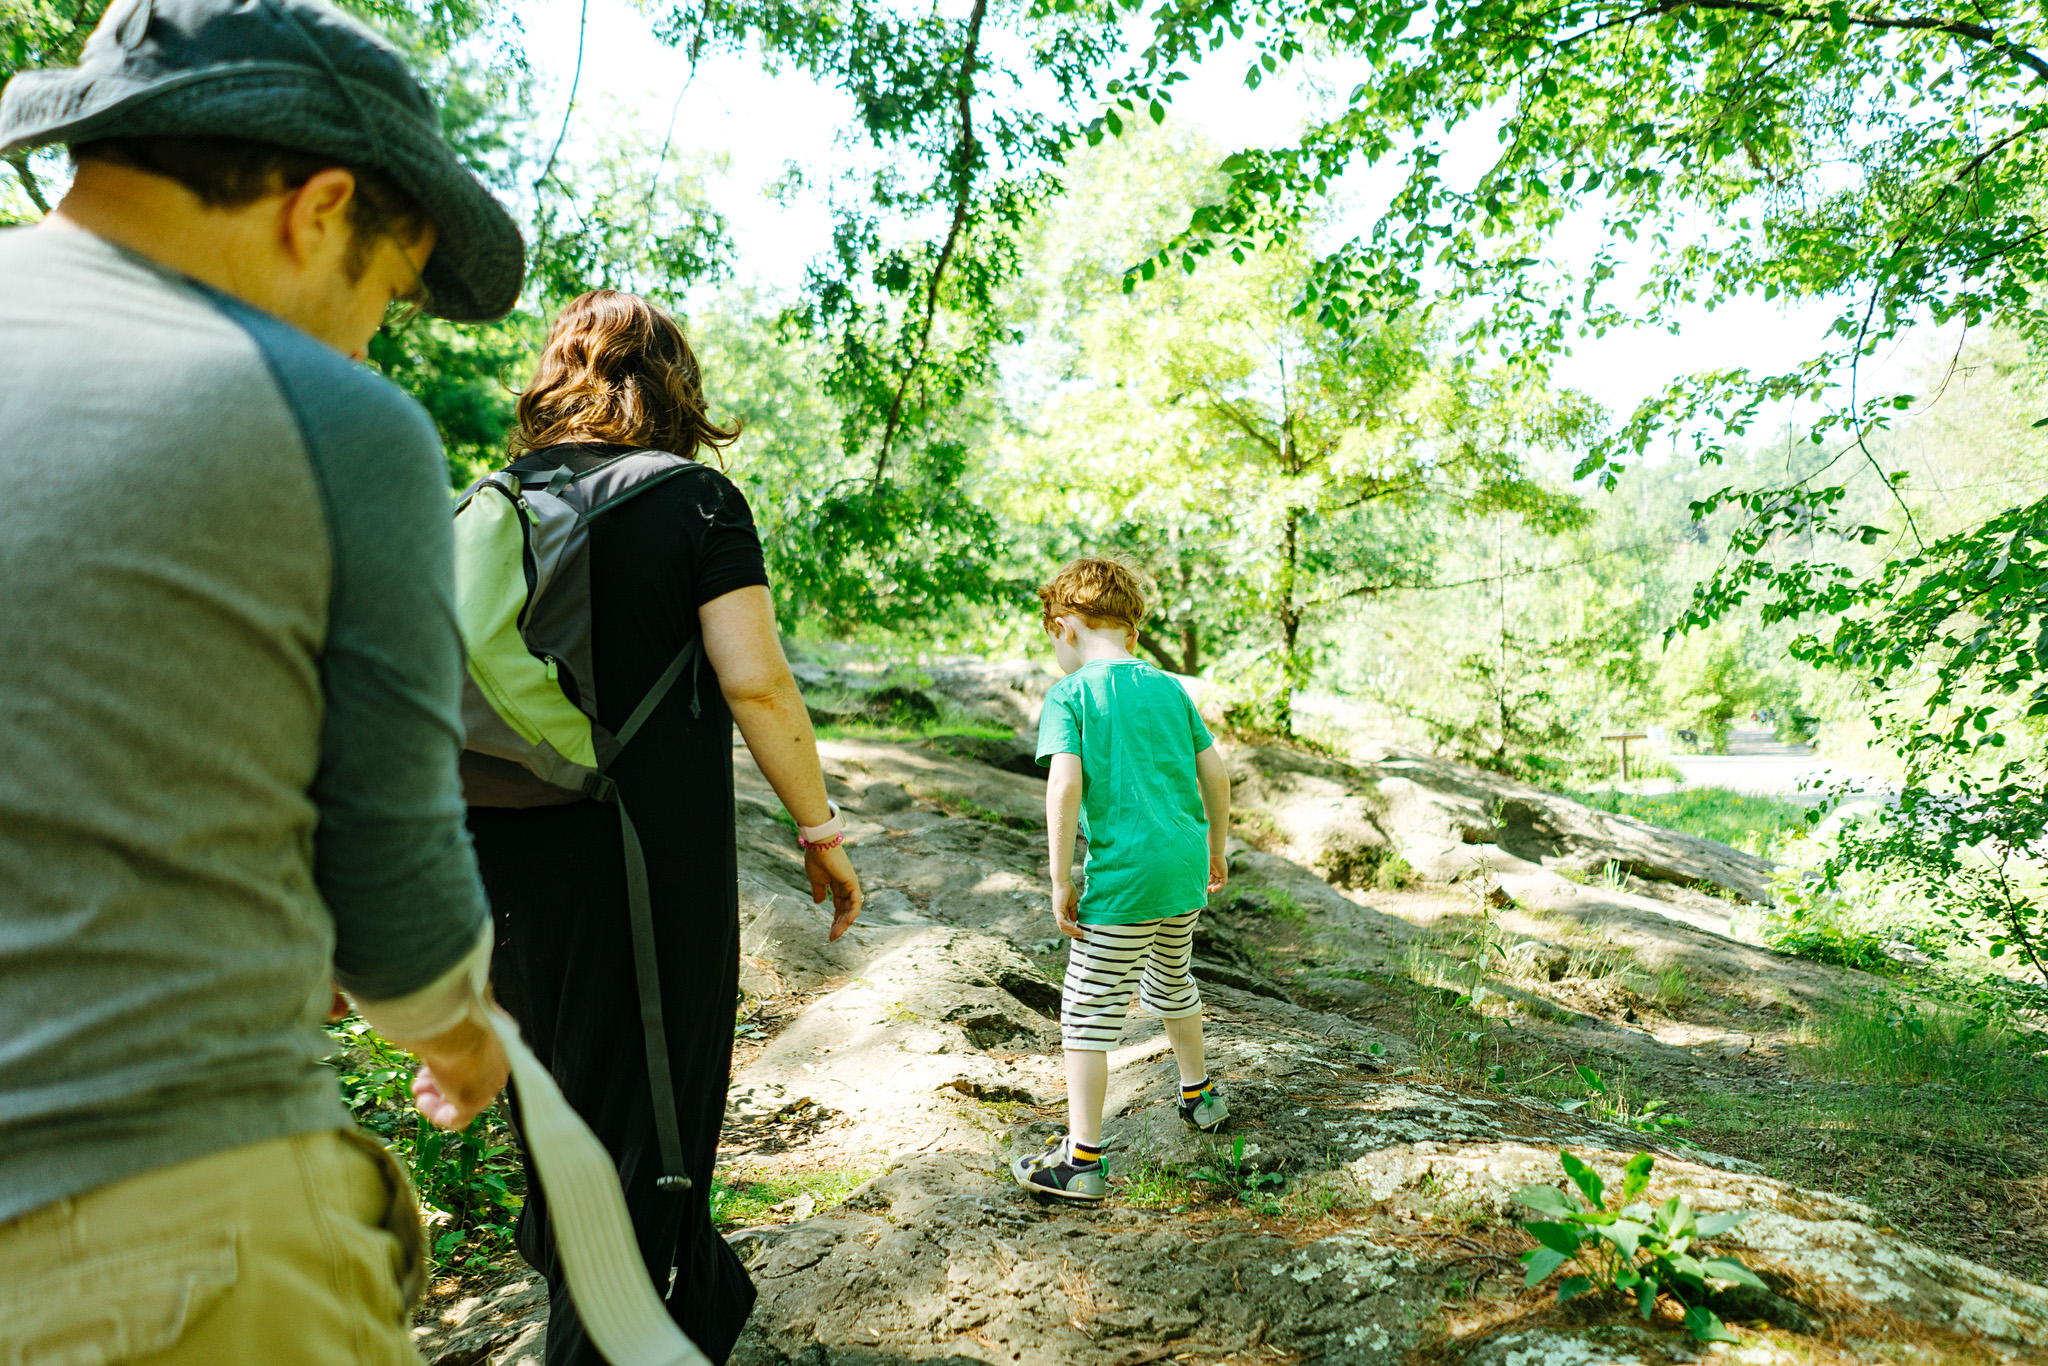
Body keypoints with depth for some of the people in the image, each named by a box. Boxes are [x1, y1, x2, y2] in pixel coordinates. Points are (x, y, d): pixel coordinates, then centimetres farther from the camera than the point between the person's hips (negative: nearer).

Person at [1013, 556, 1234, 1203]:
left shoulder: (1070, 694, -8)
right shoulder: (1169, 688, 9)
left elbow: (1065, 786, -19)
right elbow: (1215, 774, 9)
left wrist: (1060, 882, -13)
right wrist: (1216, 850, 22)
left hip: (1122, 876, -7)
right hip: (1184, 865, 7)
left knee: (1089, 1011, 3)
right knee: (1172, 982, 29)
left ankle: (1082, 1161, 6)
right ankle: (1198, 1094, 47)